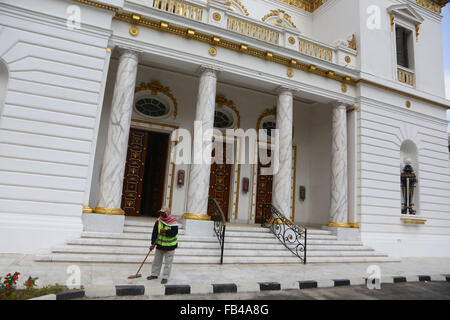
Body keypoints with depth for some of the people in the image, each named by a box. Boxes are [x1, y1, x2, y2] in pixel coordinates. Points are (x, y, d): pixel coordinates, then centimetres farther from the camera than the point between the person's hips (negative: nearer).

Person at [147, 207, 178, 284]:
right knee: (156, 260, 16)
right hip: (160, 244, 5)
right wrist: (153, 243, -13)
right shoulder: (158, 221, -4)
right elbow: (154, 233, -6)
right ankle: (154, 274, 33)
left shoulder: (173, 222, -16)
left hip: (170, 246, -4)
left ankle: (165, 277, 14)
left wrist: (165, 231, -35)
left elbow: (174, 233, -23)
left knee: (168, 262, 3)